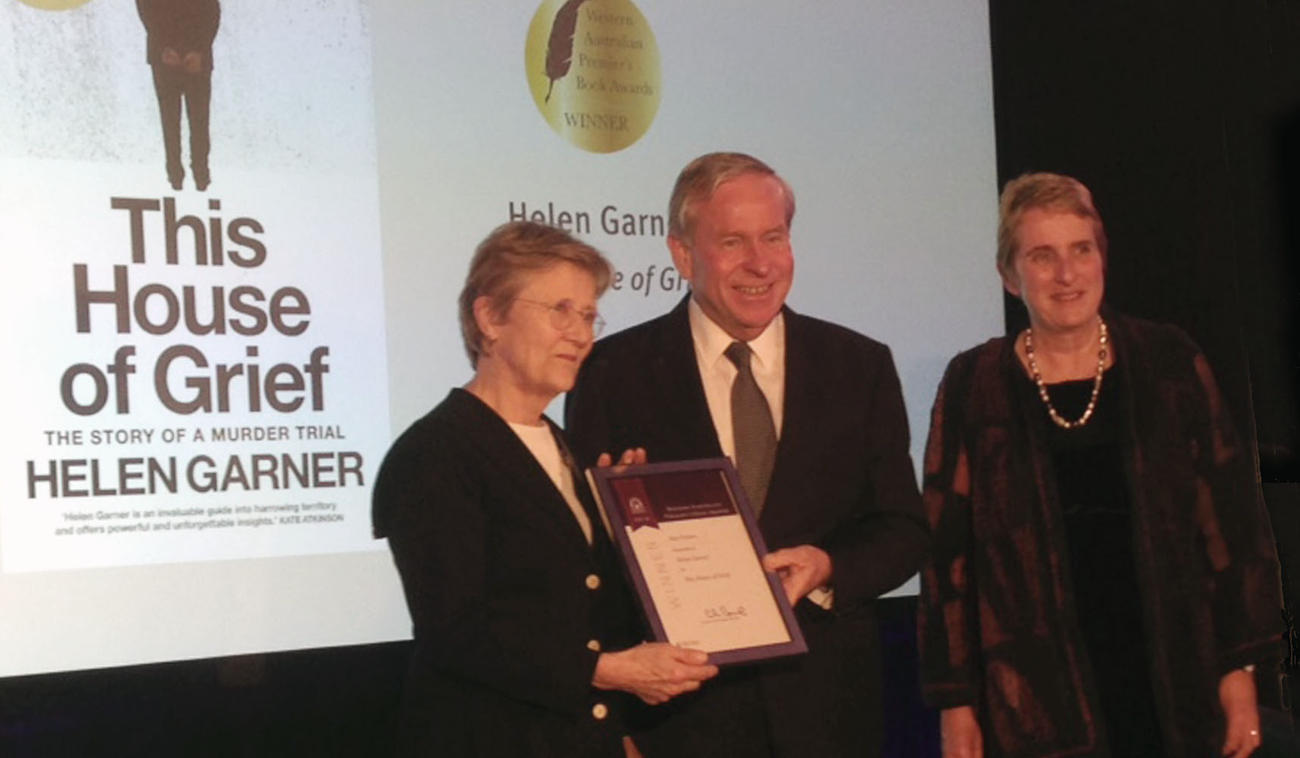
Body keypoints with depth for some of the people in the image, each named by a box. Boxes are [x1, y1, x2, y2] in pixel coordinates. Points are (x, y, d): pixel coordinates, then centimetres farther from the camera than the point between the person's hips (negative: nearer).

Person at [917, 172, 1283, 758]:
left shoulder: (1168, 364, 3)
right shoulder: (973, 385, 1)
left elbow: (1230, 523, 4)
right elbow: (946, 550, 1)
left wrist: (1240, 669, 0)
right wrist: (955, 705, -3)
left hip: (1175, 690, 1)